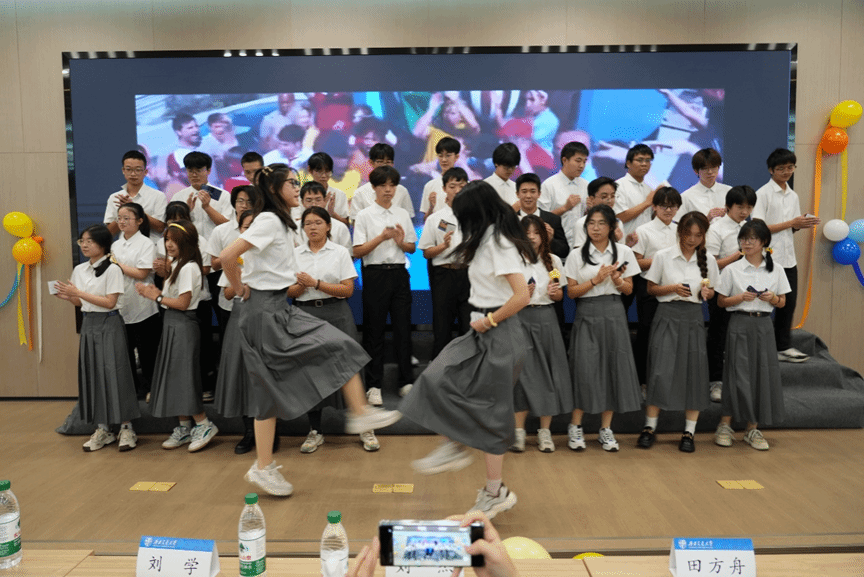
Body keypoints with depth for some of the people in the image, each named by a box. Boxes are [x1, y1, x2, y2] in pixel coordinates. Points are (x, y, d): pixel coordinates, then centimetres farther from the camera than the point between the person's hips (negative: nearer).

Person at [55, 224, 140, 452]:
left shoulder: (112, 269, -10)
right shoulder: (79, 270, 9)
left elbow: (110, 302, -15)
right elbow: (81, 303, 14)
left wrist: (79, 293, -17)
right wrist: (68, 297, -6)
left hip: (109, 324, -6)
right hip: (88, 324, 6)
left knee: (113, 373, -5)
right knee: (92, 375, 7)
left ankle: (126, 427, 5)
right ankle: (102, 429, 18)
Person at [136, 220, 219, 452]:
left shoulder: (188, 268, -14)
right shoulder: (177, 265, 15)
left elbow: (183, 303, -18)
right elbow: (172, 295, 14)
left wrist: (156, 296, -10)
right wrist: (155, 292, -1)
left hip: (182, 326, -10)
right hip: (172, 324, 10)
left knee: (182, 375, -5)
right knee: (174, 376, 11)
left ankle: (204, 424, 6)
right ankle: (184, 428, 19)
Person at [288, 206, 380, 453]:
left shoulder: (340, 252, 4)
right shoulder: (295, 254, 10)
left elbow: (348, 289, -4)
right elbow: (288, 292, 8)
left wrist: (316, 283, -13)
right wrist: (301, 285, -13)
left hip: (335, 314, -2)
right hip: (305, 315, 2)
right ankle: (315, 431, 19)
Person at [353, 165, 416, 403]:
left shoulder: (403, 214, 11)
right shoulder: (365, 216, 1)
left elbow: (412, 248, 16)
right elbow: (357, 252, -5)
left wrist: (400, 241, -6)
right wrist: (382, 237, -15)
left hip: (399, 274, 3)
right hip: (375, 274, -3)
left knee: (403, 327, 6)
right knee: (374, 330, 2)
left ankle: (406, 381, 17)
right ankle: (374, 385, 11)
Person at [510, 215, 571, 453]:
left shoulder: (553, 260, 10)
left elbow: (560, 296, 14)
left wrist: (553, 292, -7)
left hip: (546, 319, 3)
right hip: (520, 319, -2)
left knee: (547, 372, 3)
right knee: (522, 372, -3)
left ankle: (544, 431, 14)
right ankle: (518, 430, 8)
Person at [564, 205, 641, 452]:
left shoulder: (624, 252, 7)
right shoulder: (577, 255, 3)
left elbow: (629, 289, 9)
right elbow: (571, 292, 0)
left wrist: (617, 280, -12)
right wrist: (596, 279, -12)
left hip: (613, 313, 2)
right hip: (586, 314, -2)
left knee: (613, 367, 2)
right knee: (585, 367, -6)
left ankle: (606, 428, 15)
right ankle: (575, 427, 7)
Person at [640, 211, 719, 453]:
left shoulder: (708, 260, 7)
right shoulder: (663, 256, -1)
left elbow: (711, 293, 14)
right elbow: (651, 289, 3)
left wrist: (706, 293, -9)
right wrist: (673, 288, -13)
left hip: (693, 317, 2)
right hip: (667, 315, -2)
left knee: (694, 371, 2)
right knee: (660, 371, -6)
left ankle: (689, 432, 13)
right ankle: (650, 426, 8)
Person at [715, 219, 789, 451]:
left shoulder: (775, 270, 7)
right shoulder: (732, 269, 0)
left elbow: (782, 303, 12)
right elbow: (721, 301, 2)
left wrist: (772, 298, -9)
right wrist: (740, 298, -15)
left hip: (764, 325, 3)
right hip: (740, 323, -3)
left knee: (763, 374, 3)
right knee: (738, 373, -3)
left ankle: (752, 429, 15)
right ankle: (725, 426, 10)